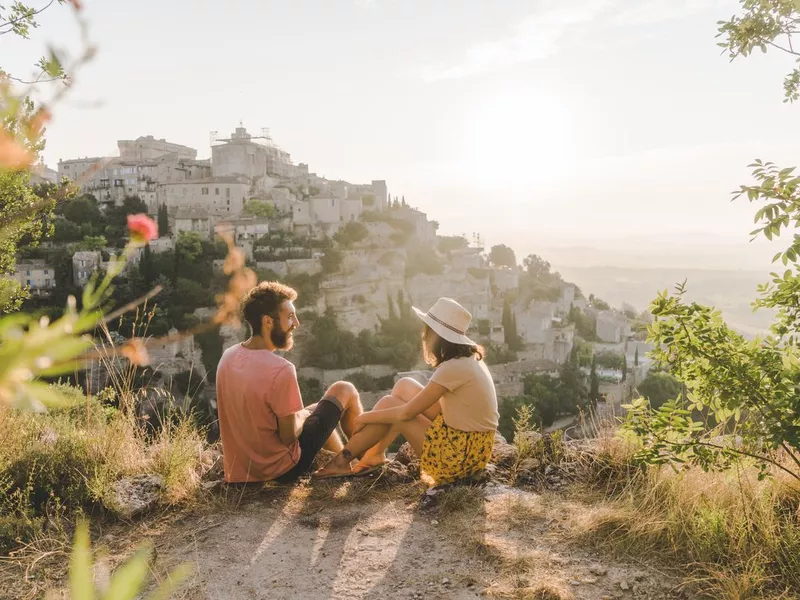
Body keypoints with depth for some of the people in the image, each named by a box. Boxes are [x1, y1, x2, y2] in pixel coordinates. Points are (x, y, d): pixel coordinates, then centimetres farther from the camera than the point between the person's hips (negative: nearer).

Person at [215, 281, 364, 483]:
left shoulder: (228, 356, -5)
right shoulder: (281, 370, -30)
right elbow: (289, 436, -20)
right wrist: (303, 415, 0)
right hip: (281, 469, -7)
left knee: (319, 410, 29)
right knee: (344, 390, 8)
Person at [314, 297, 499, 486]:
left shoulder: (453, 368, -23)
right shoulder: (470, 357, 4)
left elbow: (407, 413, -17)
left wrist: (365, 417, -3)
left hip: (460, 456, -9)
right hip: (472, 446, 9)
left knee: (388, 404, -3)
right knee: (405, 386, 8)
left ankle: (343, 460, 14)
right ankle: (374, 455, 17)